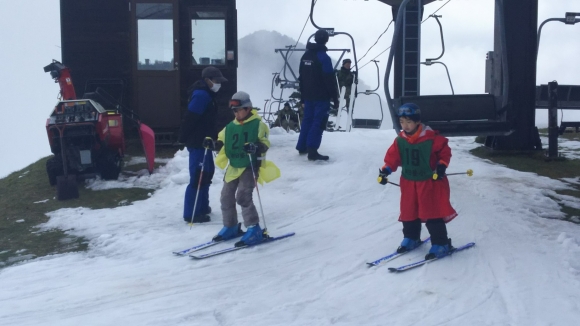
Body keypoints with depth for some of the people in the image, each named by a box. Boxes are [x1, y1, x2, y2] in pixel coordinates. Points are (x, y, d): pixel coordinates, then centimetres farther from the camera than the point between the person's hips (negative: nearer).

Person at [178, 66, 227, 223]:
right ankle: (191, 213, -5)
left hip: (203, 142, 11)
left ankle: (202, 207, 30)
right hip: (198, 142, -11)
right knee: (199, 176, -9)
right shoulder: (201, 95, -18)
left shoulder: (206, 94, 15)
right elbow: (190, 119, -22)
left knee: (207, 172, 19)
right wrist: (184, 139, -18)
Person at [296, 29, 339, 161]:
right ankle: (312, 150, -13)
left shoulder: (305, 56, 10)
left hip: (308, 96, 8)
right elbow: (330, 80, -16)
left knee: (307, 120, 17)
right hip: (321, 96, -7)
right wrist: (335, 98, -10)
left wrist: (303, 96, 23)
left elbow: (301, 77, 16)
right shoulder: (323, 57, -15)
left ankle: (302, 146, 21)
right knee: (318, 122, -7)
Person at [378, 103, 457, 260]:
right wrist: (385, 170, -10)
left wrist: (441, 166, -16)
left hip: (429, 182, -5)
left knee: (432, 213, -5)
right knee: (408, 212, 14)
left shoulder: (432, 138, -17)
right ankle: (411, 238, 34)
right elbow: (393, 157, 2)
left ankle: (441, 244, 4)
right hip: (408, 182, 5)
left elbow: (445, 151, -6)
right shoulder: (400, 141, -4)